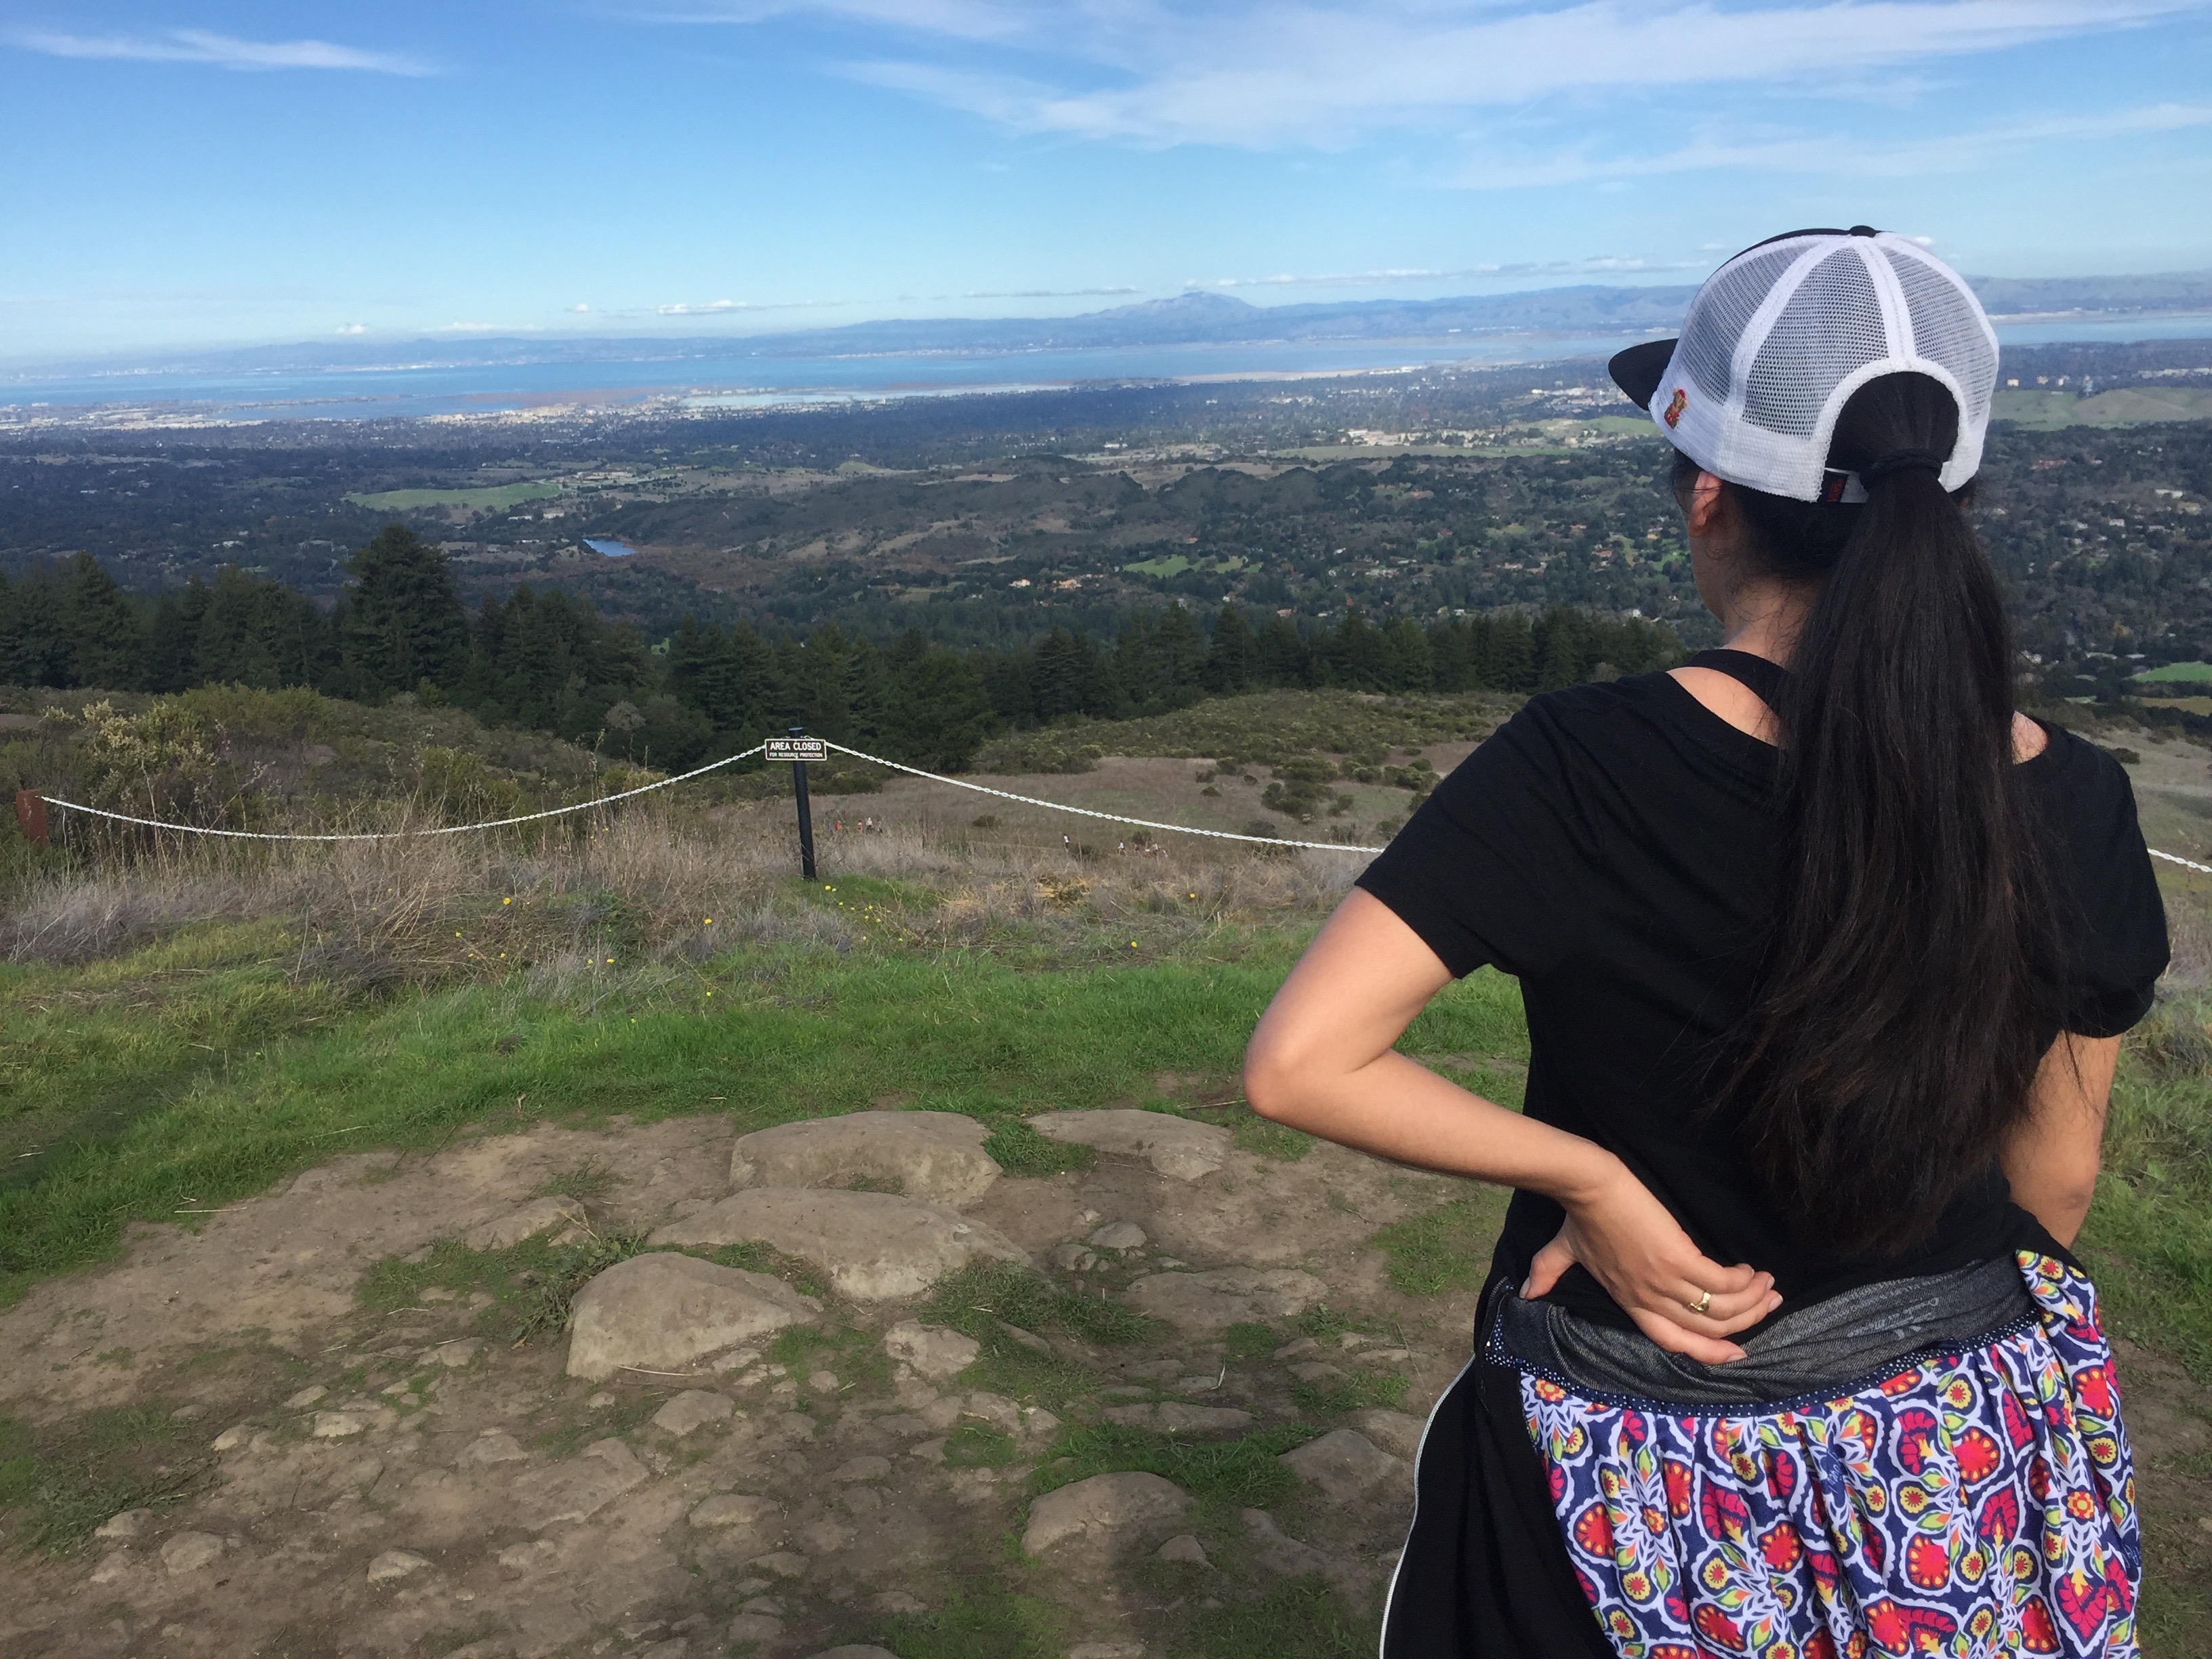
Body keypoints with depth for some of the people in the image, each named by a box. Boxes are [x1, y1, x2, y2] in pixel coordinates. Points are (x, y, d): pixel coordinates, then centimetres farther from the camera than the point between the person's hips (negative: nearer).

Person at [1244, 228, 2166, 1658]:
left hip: (1649, 1470, -2)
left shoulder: (1583, 772, -25)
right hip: (1973, 1444, 3)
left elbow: (1298, 1064, -28)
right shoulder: (2070, 805, -14)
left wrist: (1587, 1173, -17)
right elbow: (2055, 1181, -1)